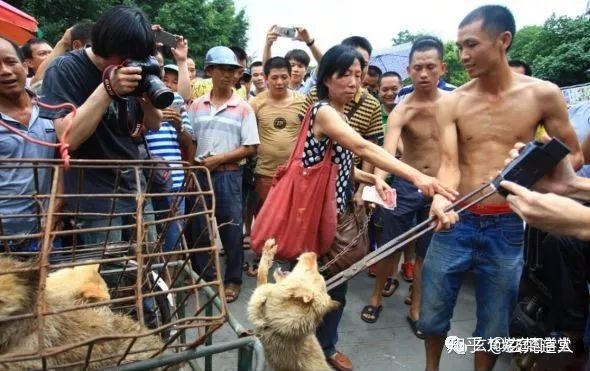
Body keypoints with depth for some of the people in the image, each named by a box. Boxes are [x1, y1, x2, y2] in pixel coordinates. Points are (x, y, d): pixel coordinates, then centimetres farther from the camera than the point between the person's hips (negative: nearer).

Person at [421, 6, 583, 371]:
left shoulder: (543, 94, -3)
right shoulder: (452, 102, -2)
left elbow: (574, 156, 5)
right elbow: (449, 163, -10)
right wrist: (441, 198, -32)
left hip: (507, 226, 0)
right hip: (457, 221, 1)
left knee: (494, 326, 13)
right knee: (432, 315, 12)